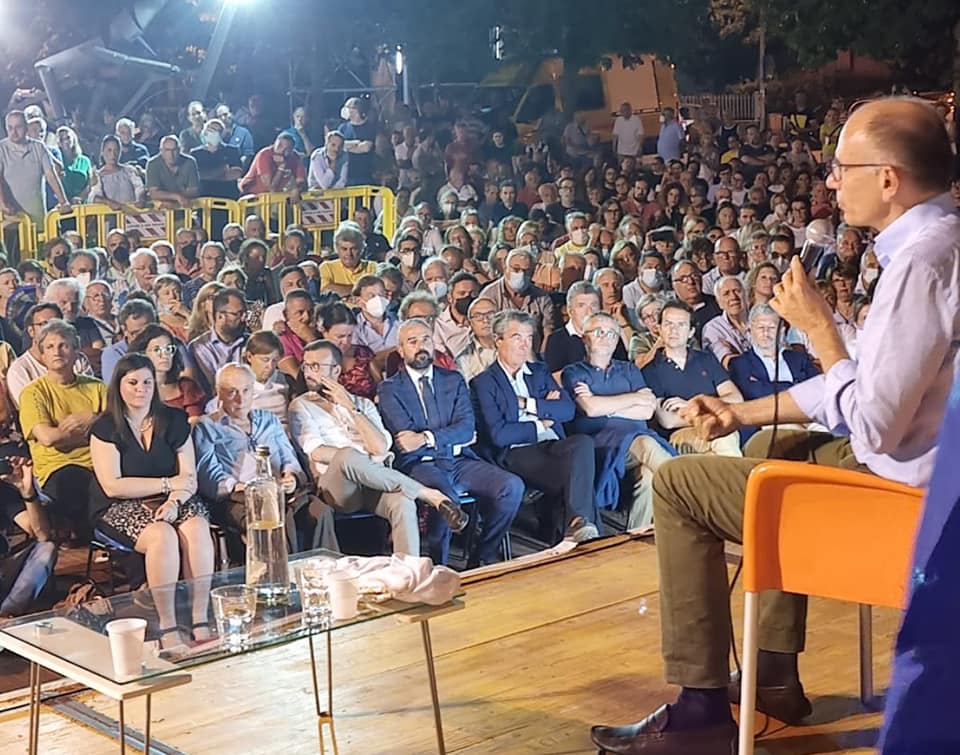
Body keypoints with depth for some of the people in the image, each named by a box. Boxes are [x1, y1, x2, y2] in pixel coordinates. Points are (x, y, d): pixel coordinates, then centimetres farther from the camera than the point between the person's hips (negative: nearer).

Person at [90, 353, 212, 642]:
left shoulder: (173, 421, 8)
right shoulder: (105, 428, -2)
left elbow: (189, 478, 2)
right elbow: (113, 486, -11)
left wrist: (174, 501, -20)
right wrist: (167, 483, -10)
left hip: (171, 501, 3)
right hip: (120, 509, -3)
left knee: (198, 528, -30)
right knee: (163, 535, -34)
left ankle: (201, 622, -29)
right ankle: (168, 629, -28)